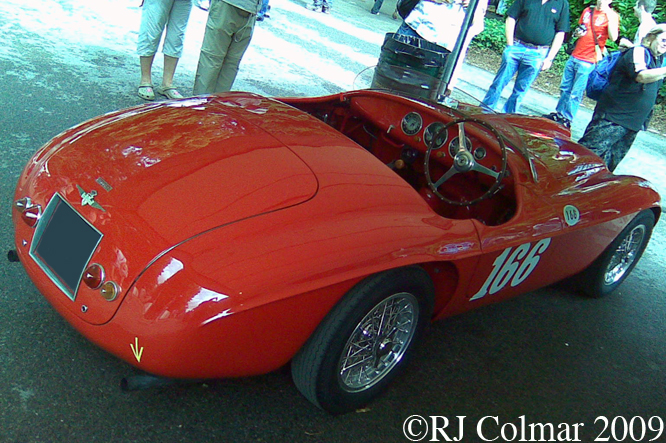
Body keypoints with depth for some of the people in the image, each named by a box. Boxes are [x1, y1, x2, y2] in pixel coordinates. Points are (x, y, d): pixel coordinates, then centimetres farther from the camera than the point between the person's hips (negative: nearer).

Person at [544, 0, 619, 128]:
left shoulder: (611, 15, -6)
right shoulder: (588, 11, 10)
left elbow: (613, 37, -20)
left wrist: (609, 15, -25)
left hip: (587, 62, -6)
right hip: (574, 57, 6)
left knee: (575, 93, -1)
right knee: (565, 88, 15)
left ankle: (567, 119, 9)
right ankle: (559, 113, 28)